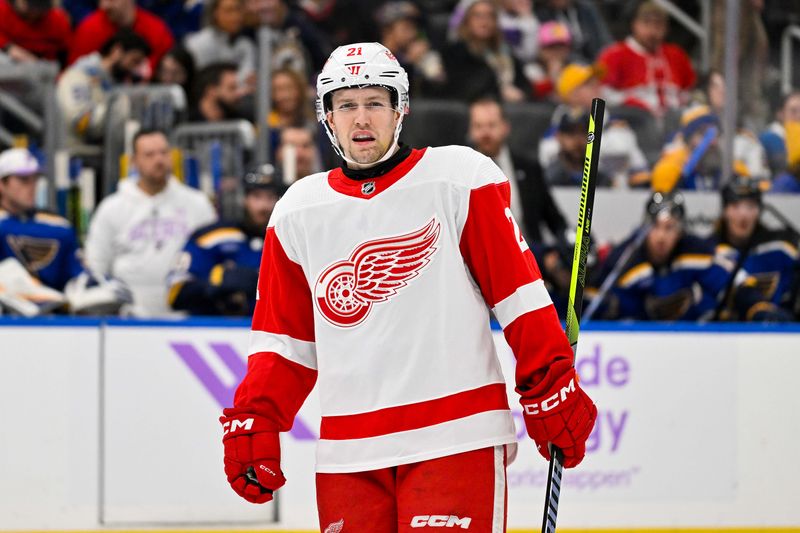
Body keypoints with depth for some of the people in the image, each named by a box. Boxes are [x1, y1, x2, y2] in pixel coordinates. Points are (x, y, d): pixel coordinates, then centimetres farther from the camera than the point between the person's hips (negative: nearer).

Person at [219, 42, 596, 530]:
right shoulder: (297, 212, 11)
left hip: (455, 436, -4)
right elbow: (285, 338, 17)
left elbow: (519, 295, -1)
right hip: (348, 450, 4)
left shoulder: (461, 181, -1)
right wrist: (253, 426, 7)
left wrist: (552, 393, -5)